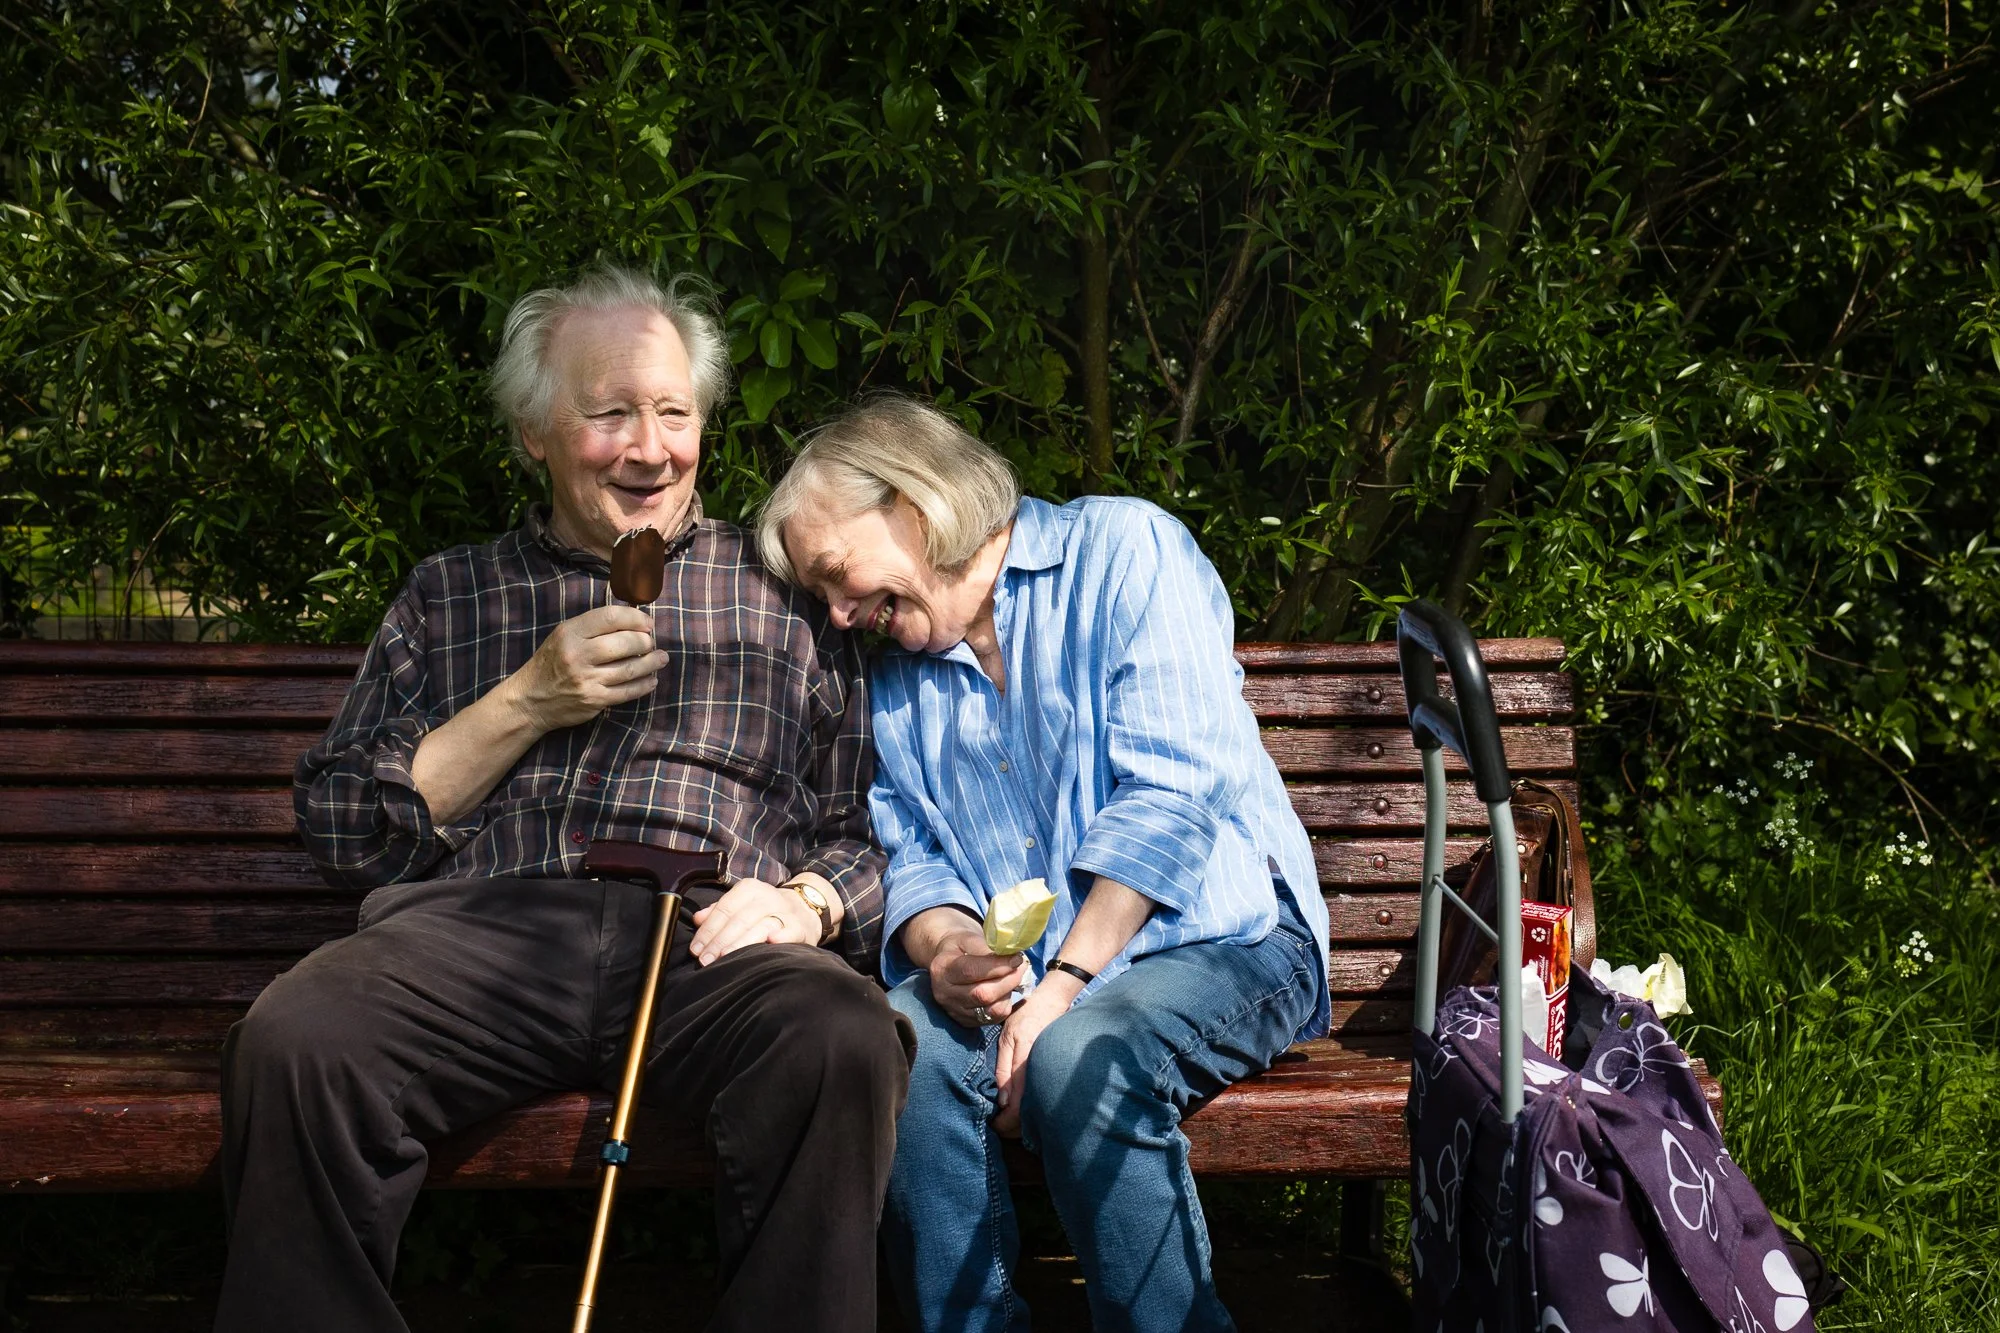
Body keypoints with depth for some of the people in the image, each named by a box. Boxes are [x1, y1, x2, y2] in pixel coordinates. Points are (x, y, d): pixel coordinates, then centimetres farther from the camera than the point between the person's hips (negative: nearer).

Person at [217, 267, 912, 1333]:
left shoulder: (783, 589, 23)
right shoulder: (448, 595, 25)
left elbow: (866, 825, 16)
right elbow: (341, 829, 16)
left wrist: (806, 898, -7)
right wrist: (526, 703, 5)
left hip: (706, 936, -1)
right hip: (483, 926, 1)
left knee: (845, 1039, -35)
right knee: (289, 1041, -30)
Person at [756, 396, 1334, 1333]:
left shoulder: (1121, 548, -2)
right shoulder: (892, 674, 19)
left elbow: (1171, 789, -12)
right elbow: (907, 854, 12)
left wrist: (1064, 985, -18)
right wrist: (942, 949, -12)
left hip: (1211, 940, -4)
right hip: (1012, 971, 5)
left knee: (1078, 1056, -34)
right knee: (900, 1042, -27)